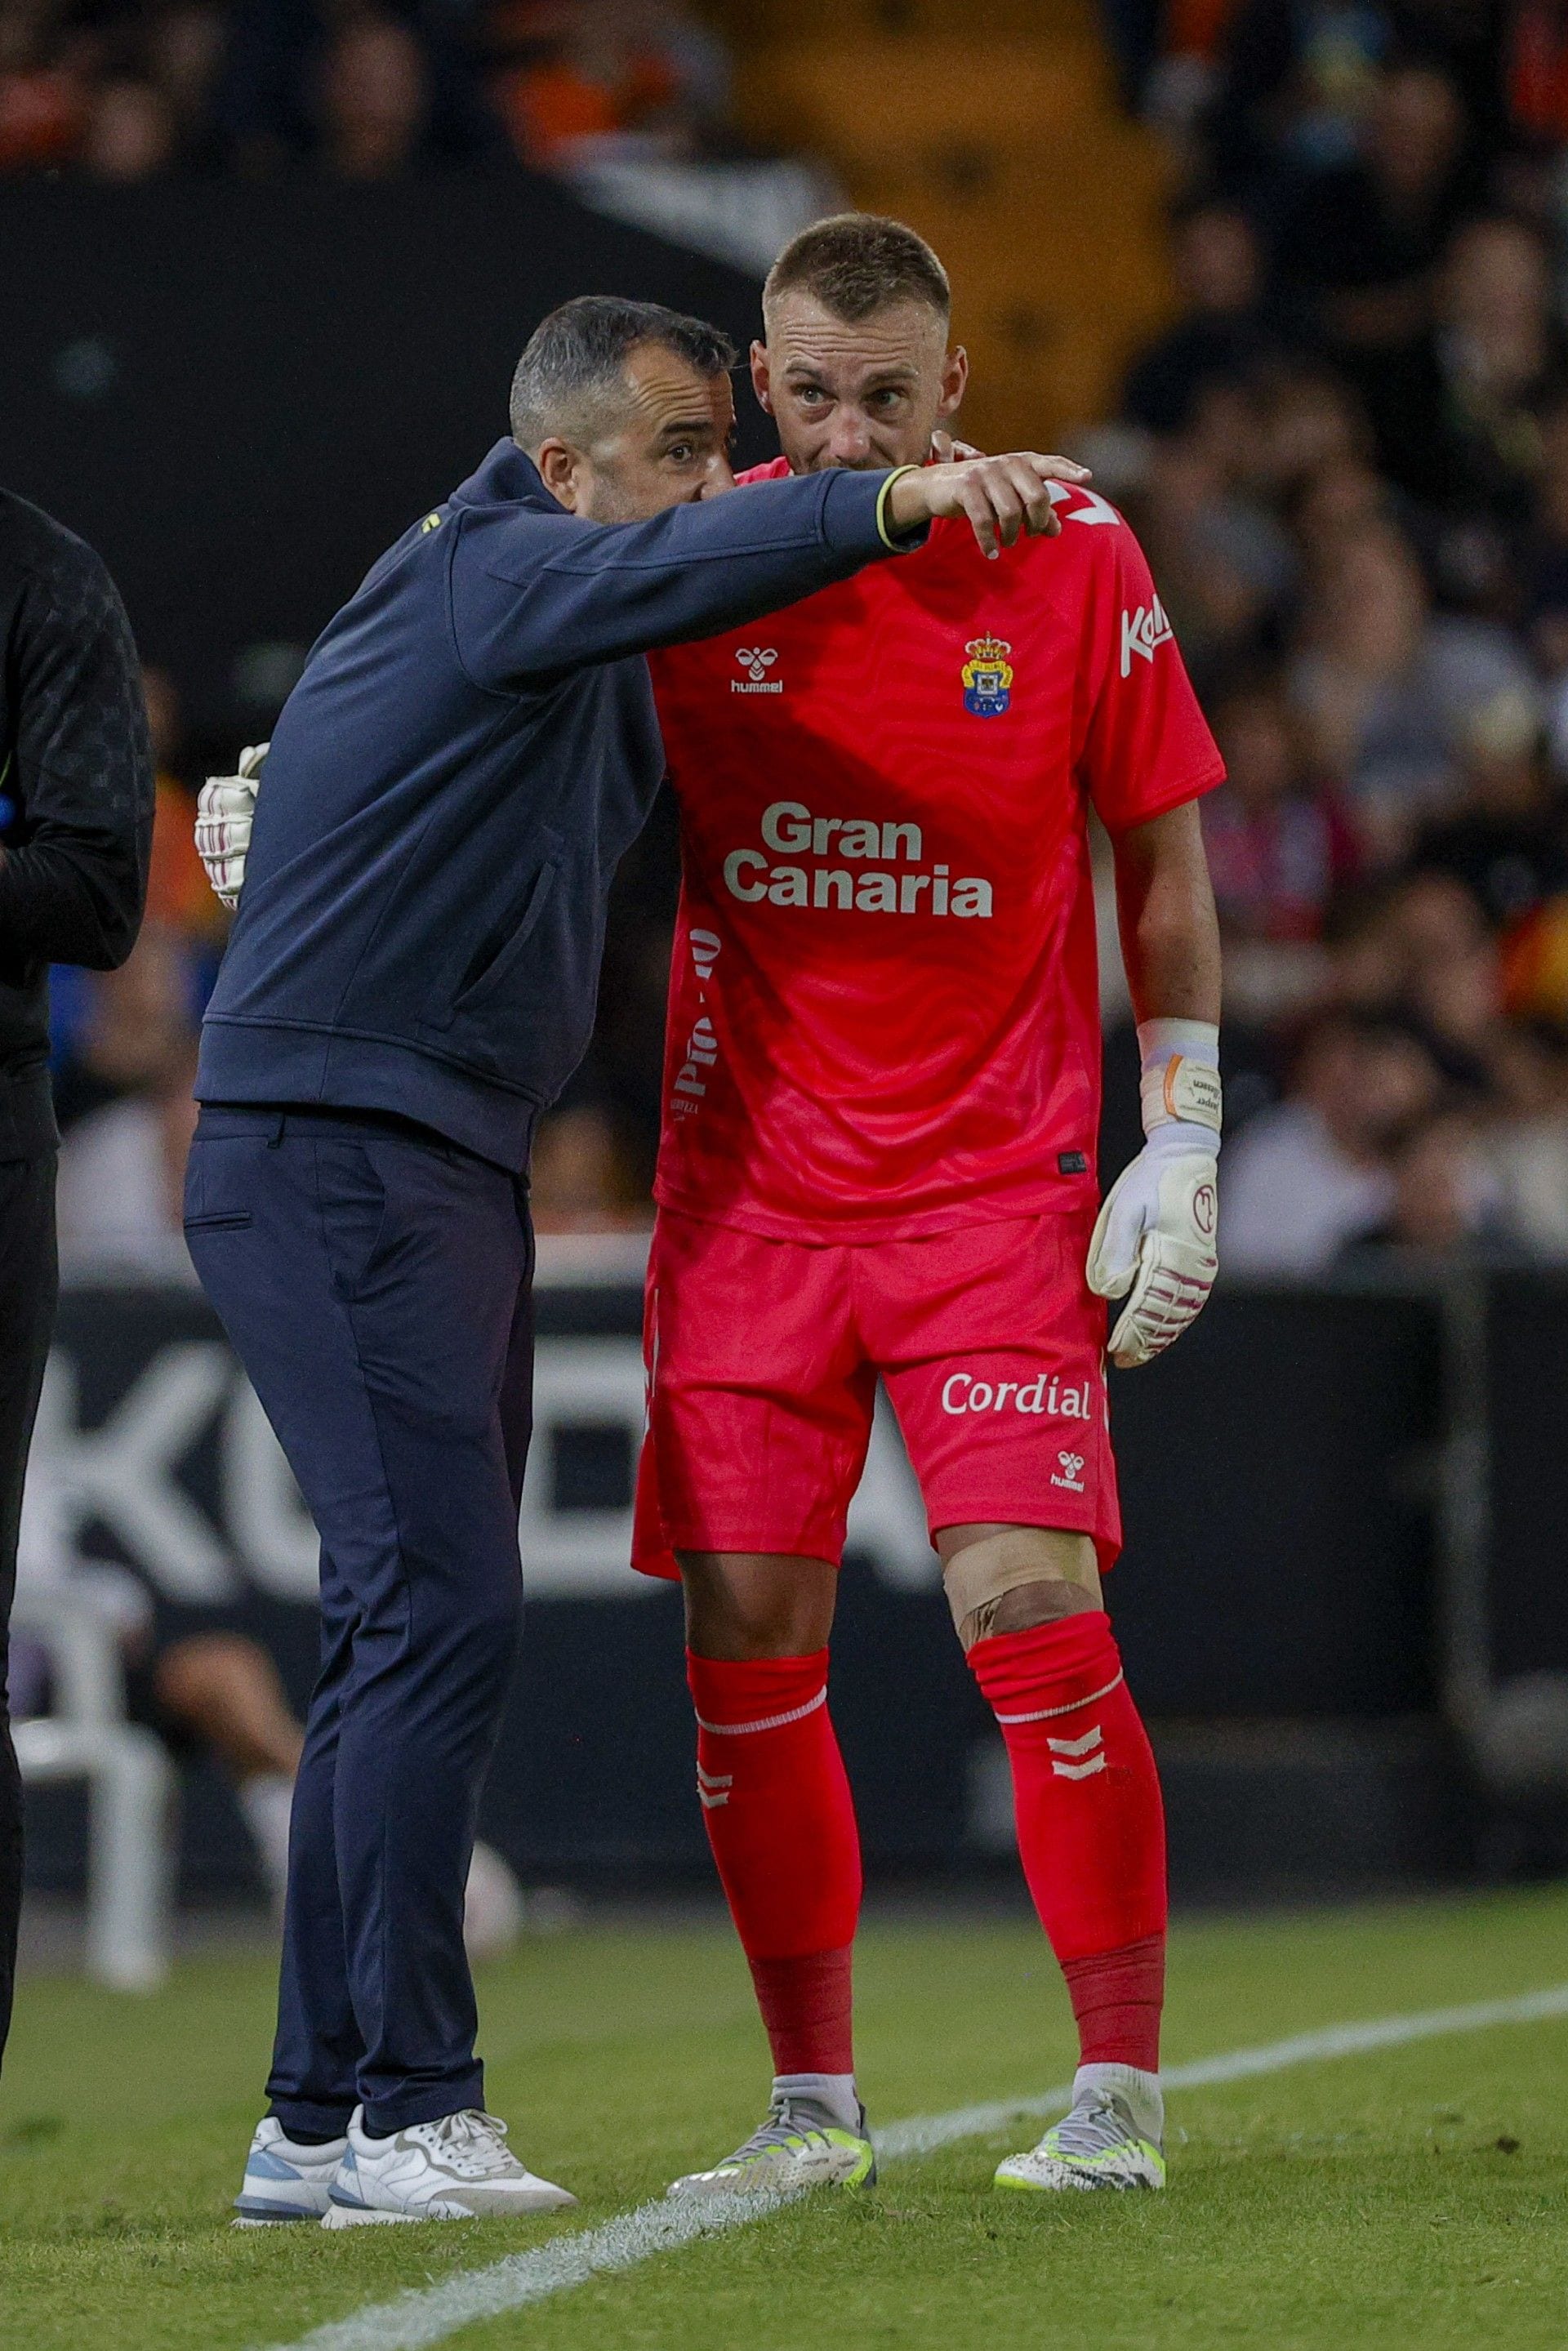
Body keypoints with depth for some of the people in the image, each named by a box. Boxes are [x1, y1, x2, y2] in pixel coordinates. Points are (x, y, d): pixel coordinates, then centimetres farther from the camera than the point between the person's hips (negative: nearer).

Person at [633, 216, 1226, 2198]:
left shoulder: (1068, 558, -4)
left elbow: (1162, 852, 5)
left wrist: (1183, 1147, 2)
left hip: (995, 1182, -2)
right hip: (746, 1191, 2)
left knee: (1029, 1605, -12)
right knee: (746, 1642, -1)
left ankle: (1119, 2093, -2)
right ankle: (811, 2102, 11)